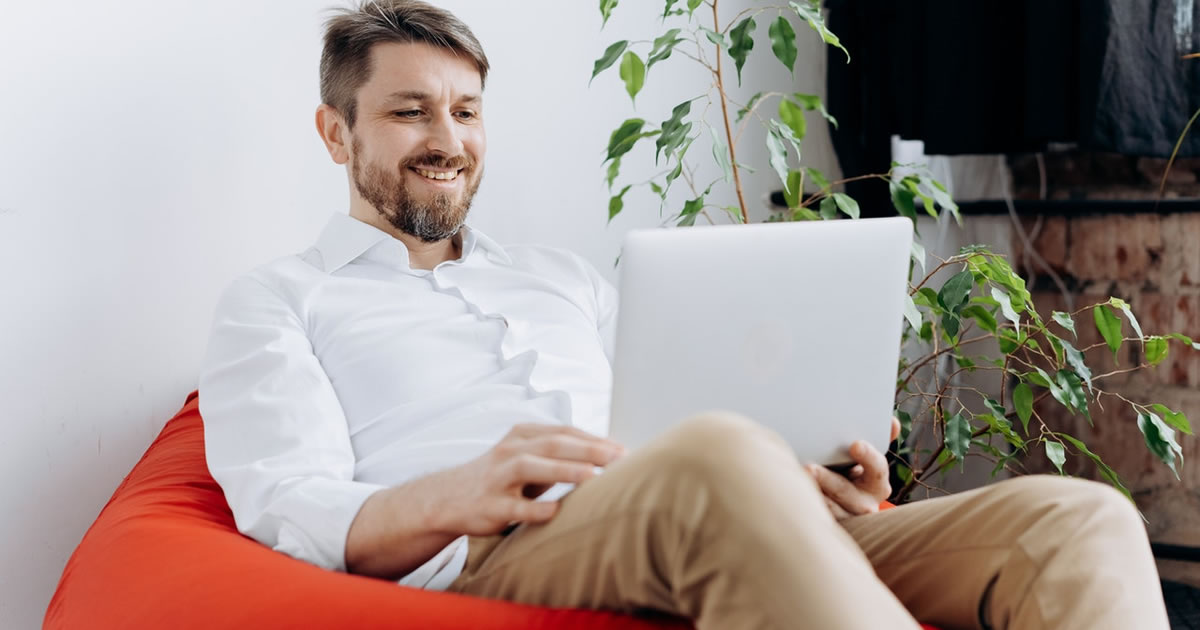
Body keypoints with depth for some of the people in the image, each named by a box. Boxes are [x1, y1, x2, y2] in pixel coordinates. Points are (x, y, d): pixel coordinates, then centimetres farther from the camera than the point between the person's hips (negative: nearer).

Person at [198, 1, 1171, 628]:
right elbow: (287, 505, 0)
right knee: (721, 457, -41)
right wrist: (455, 497, -23)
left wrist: (801, 481, 2)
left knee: (1079, 516, -18)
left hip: (686, 540, 6)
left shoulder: (564, 280, 34)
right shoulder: (278, 302, 18)